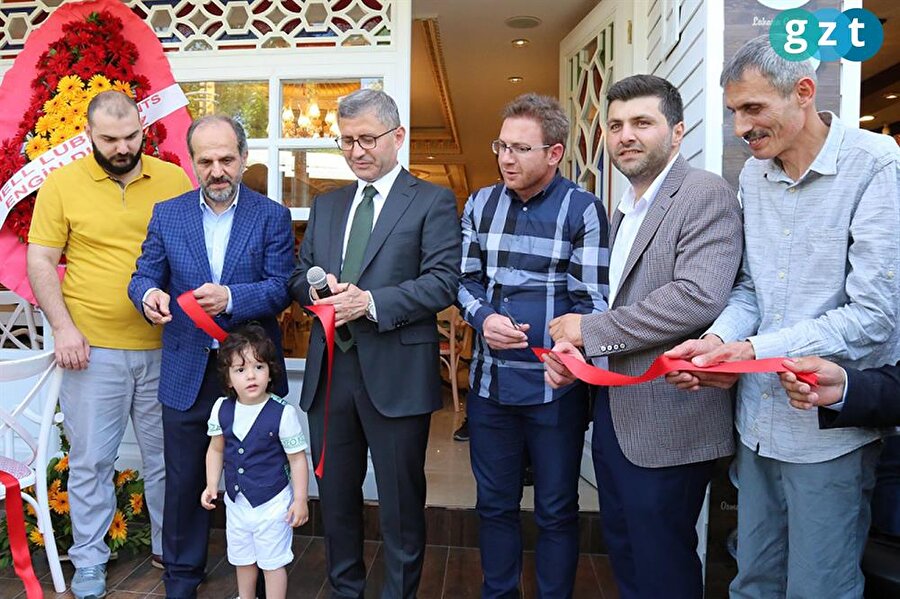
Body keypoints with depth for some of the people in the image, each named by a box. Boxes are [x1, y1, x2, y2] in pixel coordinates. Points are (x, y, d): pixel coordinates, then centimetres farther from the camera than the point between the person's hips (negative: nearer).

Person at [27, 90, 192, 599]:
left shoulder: (174, 180, 2)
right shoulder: (62, 184, 0)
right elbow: (40, 262, 1)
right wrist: (63, 327, -9)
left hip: (164, 347, 1)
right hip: (92, 348, -1)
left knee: (167, 456, 14)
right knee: (91, 461, 9)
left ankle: (170, 547, 32)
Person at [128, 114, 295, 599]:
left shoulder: (272, 216, -2)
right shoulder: (167, 214, 5)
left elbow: (282, 287, -10)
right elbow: (145, 274, 4)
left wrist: (230, 298, -27)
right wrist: (149, 294, -20)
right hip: (187, 372, 2)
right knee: (184, 481, 12)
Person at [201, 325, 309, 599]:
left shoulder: (283, 413, -21)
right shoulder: (221, 408, -7)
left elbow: (297, 459, -14)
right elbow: (216, 449, 8)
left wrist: (300, 500, -13)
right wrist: (212, 485, 2)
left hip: (272, 502, -5)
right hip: (236, 500, 6)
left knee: (272, 561, 9)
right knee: (241, 558, 25)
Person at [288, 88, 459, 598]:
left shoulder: (433, 201, -2)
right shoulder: (327, 205, 16)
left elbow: (443, 282, -12)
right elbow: (300, 273, 16)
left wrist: (370, 302, -21)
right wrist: (316, 287, -8)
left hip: (395, 374, -5)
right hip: (330, 369, 6)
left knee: (401, 504, 9)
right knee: (335, 495, 18)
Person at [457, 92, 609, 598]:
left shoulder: (583, 210, -6)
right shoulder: (481, 204, 7)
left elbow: (591, 300, -9)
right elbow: (466, 279, 11)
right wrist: (483, 317, -11)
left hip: (554, 384, -4)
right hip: (490, 379, 4)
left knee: (557, 511, 12)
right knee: (495, 504, 18)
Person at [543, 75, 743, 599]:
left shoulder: (706, 195, -12)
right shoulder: (625, 210, 16)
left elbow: (699, 297, -26)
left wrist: (589, 330, -18)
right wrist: (570, 347, 1)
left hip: (666, 426, -8)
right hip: (613, 410, 9)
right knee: (623, 551, 22)